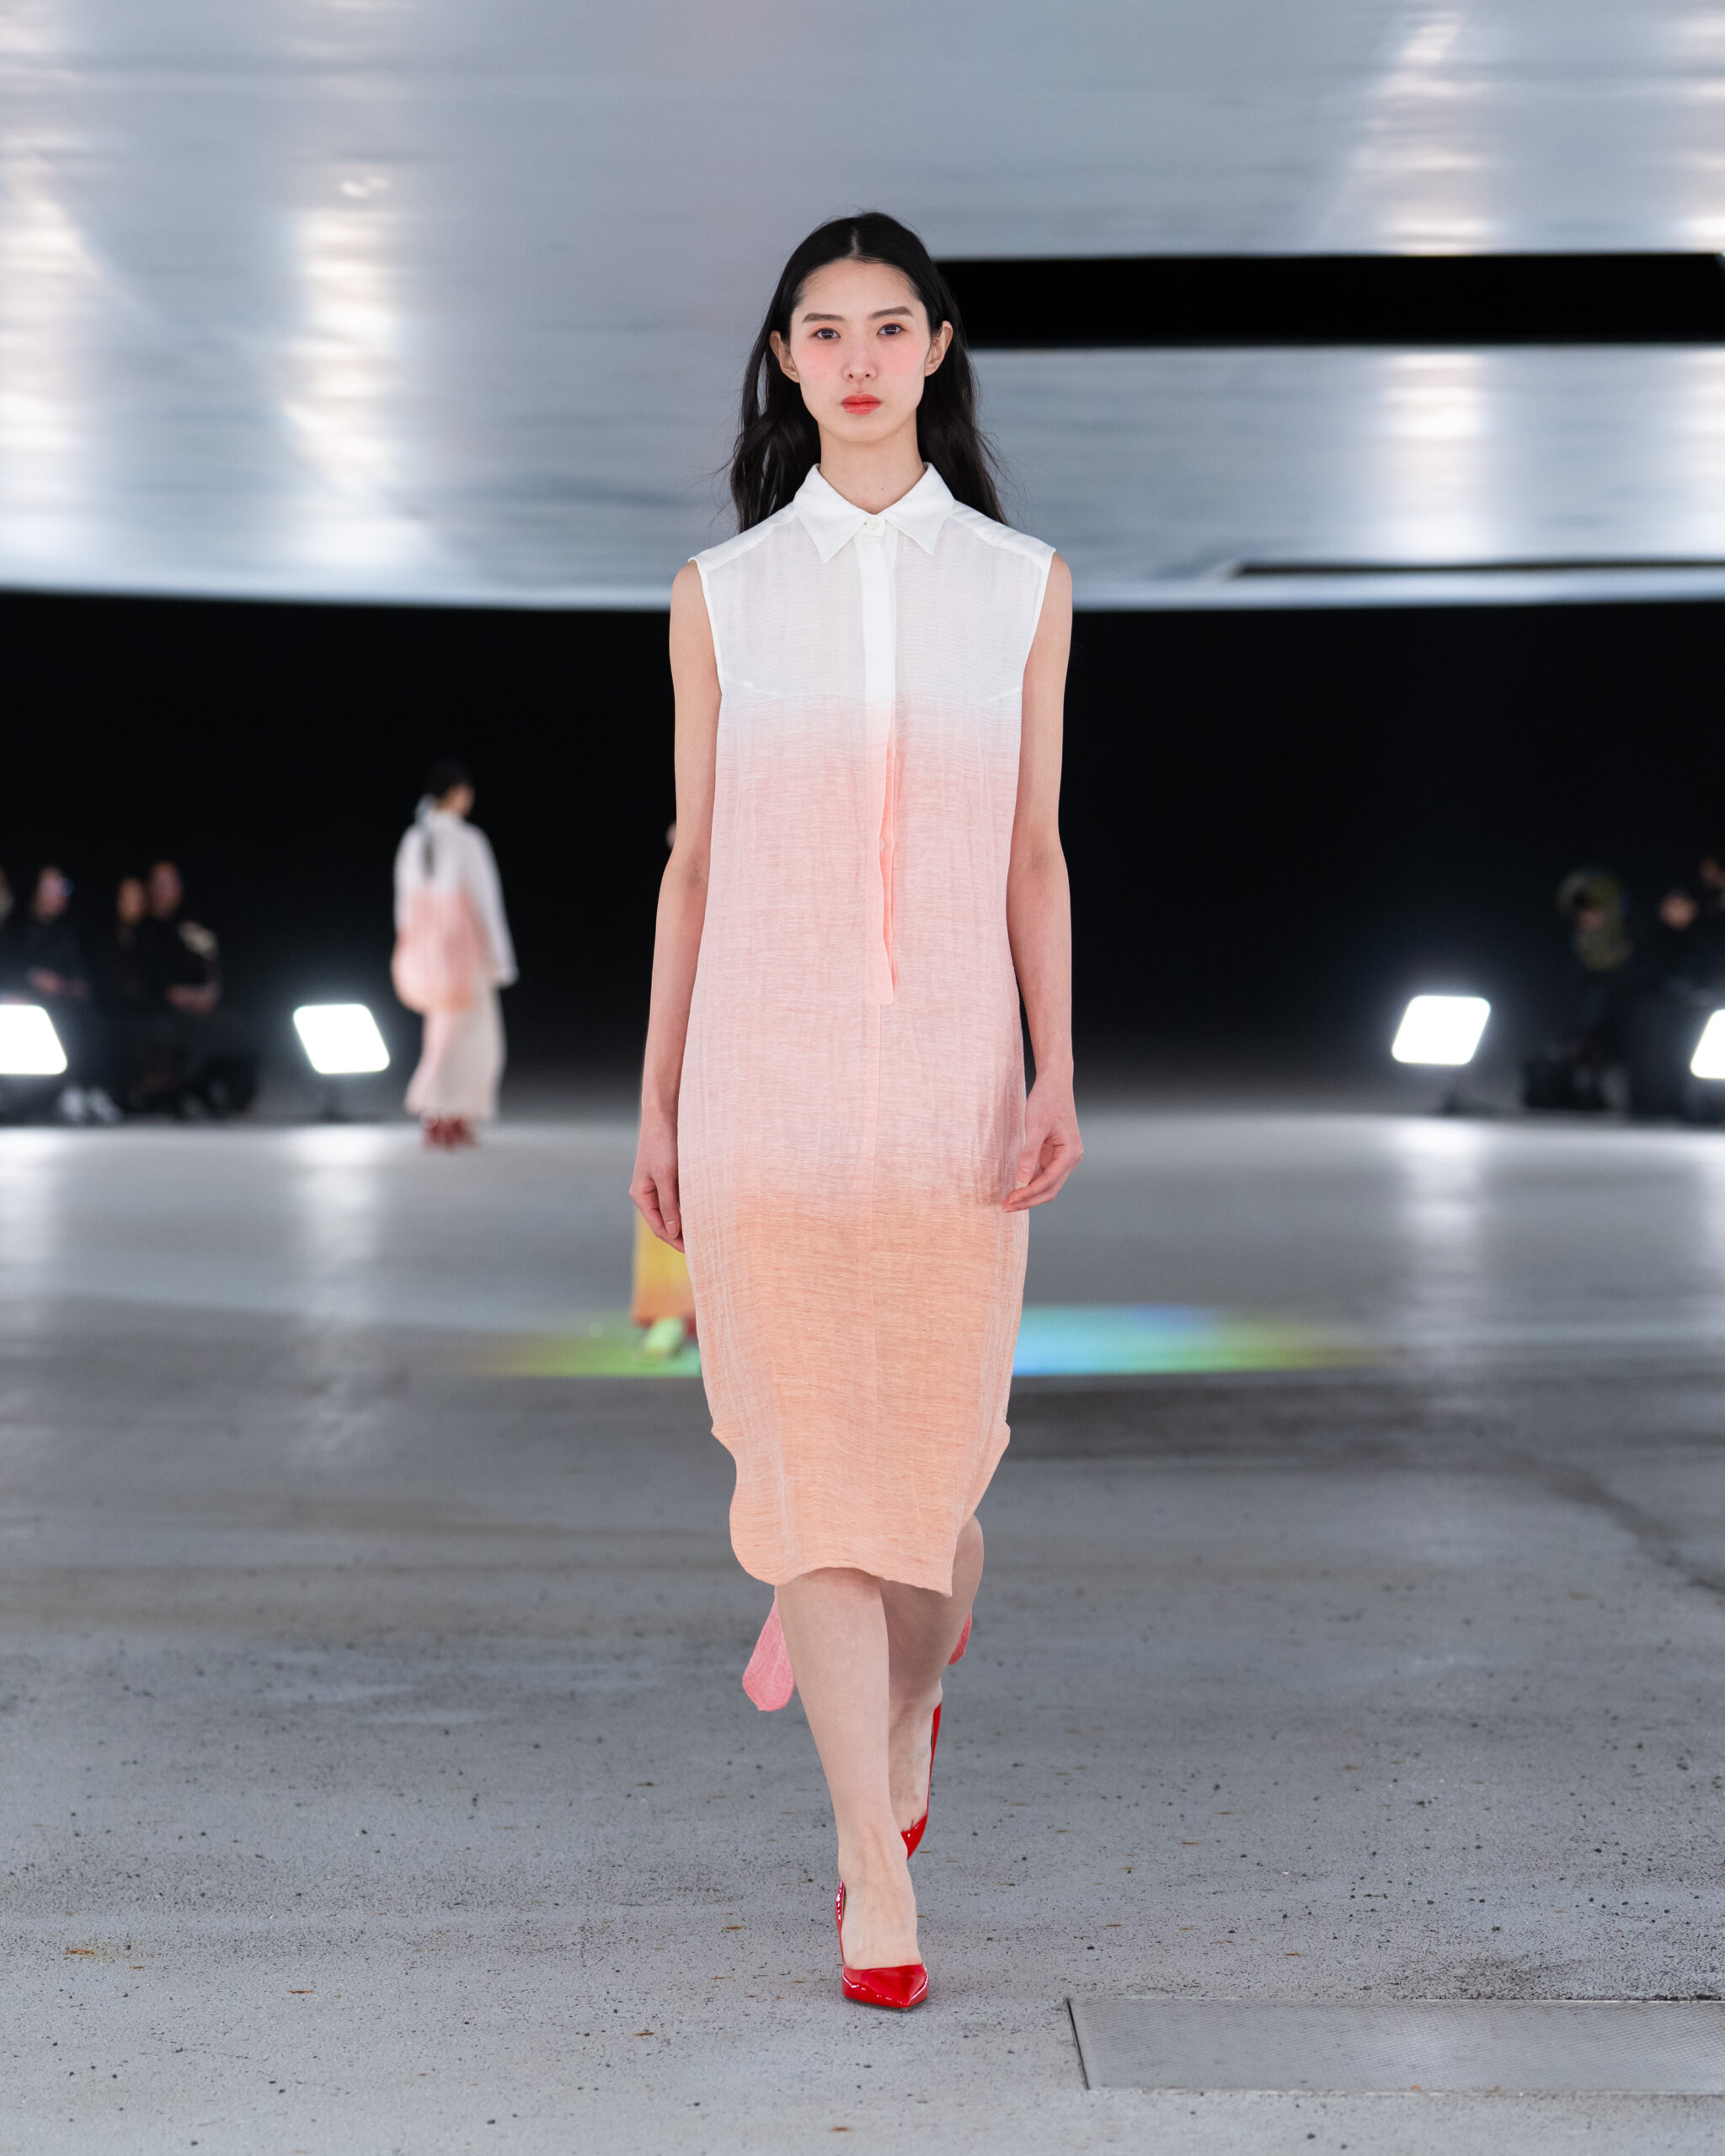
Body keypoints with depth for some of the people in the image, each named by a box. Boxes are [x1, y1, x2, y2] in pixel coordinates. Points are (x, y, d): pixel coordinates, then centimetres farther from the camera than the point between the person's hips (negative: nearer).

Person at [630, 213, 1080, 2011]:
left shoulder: (1021, 583, 7)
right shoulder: (722, 591, 7)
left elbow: (1033, 852, 7)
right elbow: (692, 858, 8)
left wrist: (1056, 1079, -3)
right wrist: (656, 1104, 7)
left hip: (951, 1071, 1)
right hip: (767, 1068, 0)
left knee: (936, 1453, 6)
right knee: (813, 1447, -5)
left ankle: (904, 1713, 38)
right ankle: (877, 1864, 1)